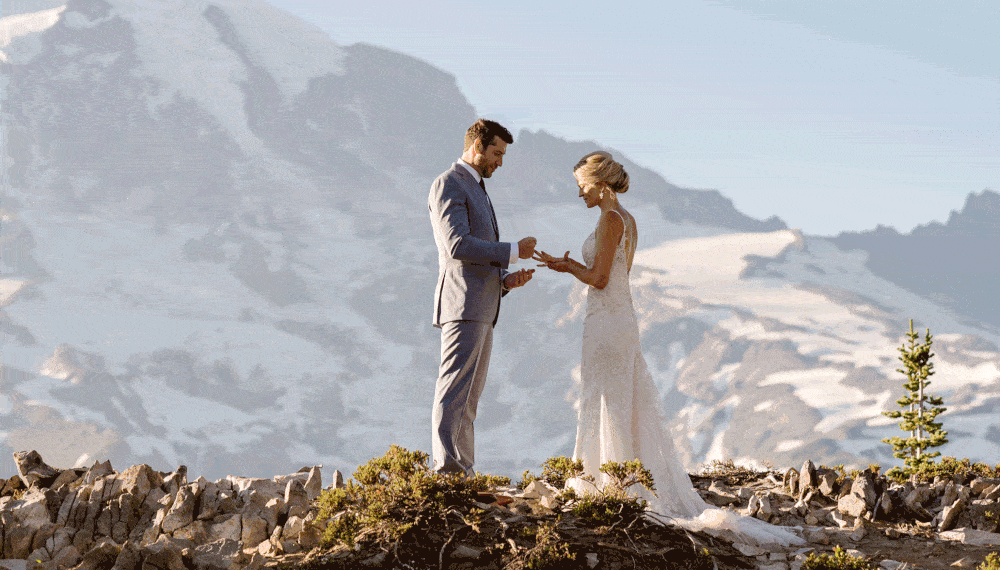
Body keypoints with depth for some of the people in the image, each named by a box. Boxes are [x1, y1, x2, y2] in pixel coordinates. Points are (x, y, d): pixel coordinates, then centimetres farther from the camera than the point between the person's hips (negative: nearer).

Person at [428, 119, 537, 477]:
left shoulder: (475, 191, 26)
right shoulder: (448, 185, -6)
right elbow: (458, 246, -19)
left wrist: (506, 280, 10)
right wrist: (513, 252, -10)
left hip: (481, 310, 10)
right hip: (462, 304, -10)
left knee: (469, 396, 5)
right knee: (454, 391, -16)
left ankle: (463, 472, 4)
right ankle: (445, 468, -22)